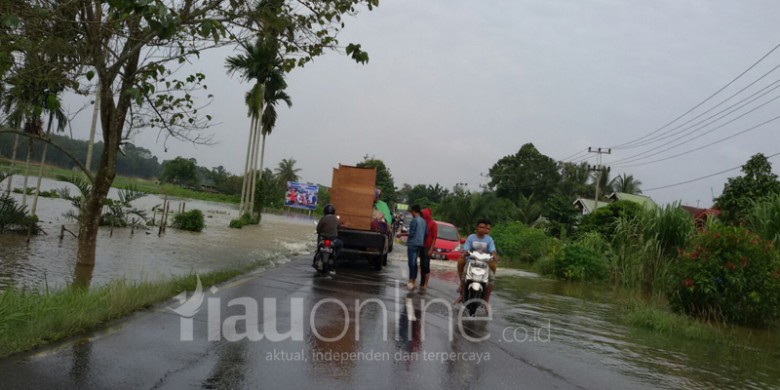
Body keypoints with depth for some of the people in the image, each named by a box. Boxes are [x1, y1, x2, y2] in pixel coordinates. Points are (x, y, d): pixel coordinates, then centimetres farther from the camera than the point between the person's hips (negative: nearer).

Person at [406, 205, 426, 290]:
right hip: (420, 244, 8)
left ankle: (411, 281, -11)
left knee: (412, 263, -8)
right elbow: (426, 233, 15)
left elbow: (411, 233, -15)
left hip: (412, 244, -8)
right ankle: (413, 281, 15)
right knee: (414, 262, 13)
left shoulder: (414, 220, -13)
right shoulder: (423, 221, 12)